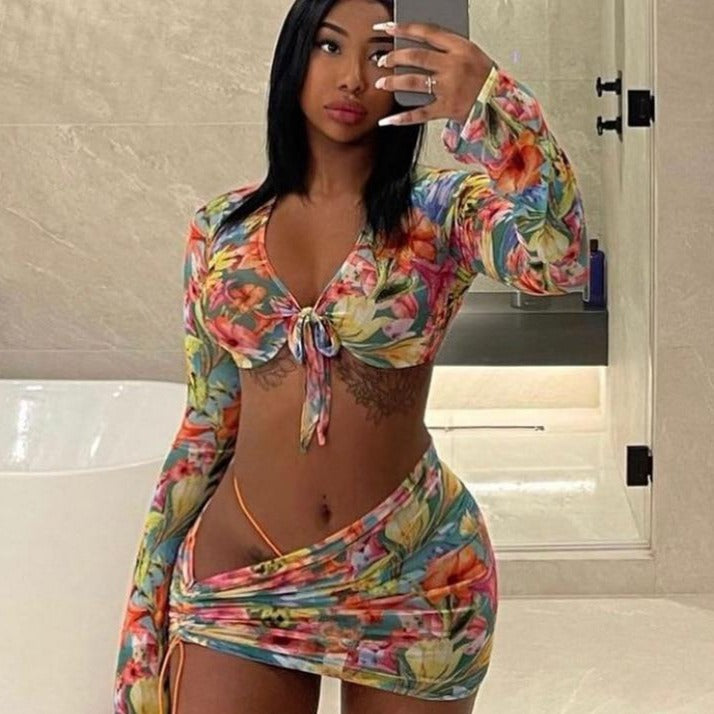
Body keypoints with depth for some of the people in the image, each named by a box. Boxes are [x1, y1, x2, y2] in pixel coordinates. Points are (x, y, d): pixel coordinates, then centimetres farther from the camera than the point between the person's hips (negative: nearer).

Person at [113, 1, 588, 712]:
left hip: (411, 575, -1)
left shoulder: (441, 209, -5)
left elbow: (554, 261, -28)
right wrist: (148, 595, 6)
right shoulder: (221, 227, 2)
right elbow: (206, 423, 6)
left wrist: (493, 107, -41)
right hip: (241, 577, 1)